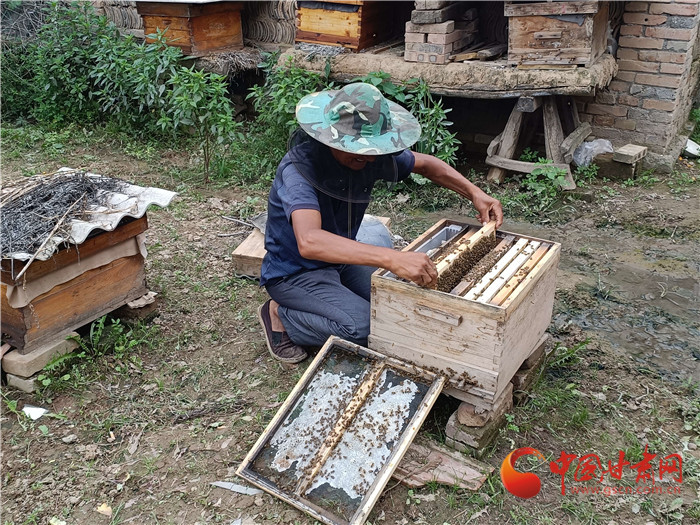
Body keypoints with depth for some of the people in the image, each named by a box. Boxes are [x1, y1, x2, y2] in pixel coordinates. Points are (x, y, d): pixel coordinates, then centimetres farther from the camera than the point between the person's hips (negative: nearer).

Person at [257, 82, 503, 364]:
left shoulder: (370, 154, -12)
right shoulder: (299, 169, -33)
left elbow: (426, 164, 6)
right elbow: (309, 242, -50)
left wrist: (474, 193, -9)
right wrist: (391, 258, -58)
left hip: (342, 256, 7)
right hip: (295, 271, -7)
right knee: (363, 326, -26)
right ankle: (279, 315, -3)